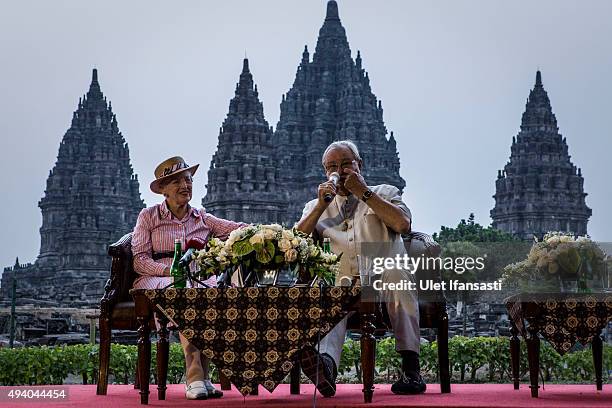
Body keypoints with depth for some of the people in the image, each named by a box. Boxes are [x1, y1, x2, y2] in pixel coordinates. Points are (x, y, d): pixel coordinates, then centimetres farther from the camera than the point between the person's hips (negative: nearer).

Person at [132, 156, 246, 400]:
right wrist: (169, 270, -14)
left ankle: (199, 375, -30)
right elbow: (140, 260, 4)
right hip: (157, 281, -2)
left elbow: (239, 229, 9)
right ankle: (195, 377, -40)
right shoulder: (149, 217, 12)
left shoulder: (202, 218, 20)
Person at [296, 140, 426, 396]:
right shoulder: (316, 207, 27)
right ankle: (327, 362, -58)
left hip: (387, 283, -1)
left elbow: (402, 224, -1)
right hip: (343, 284, 2)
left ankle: (410, 367, -38)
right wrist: (321, 205, 3)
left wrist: (364, 193, 1)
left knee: (395, 270, -35)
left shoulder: (384, 193, 21)